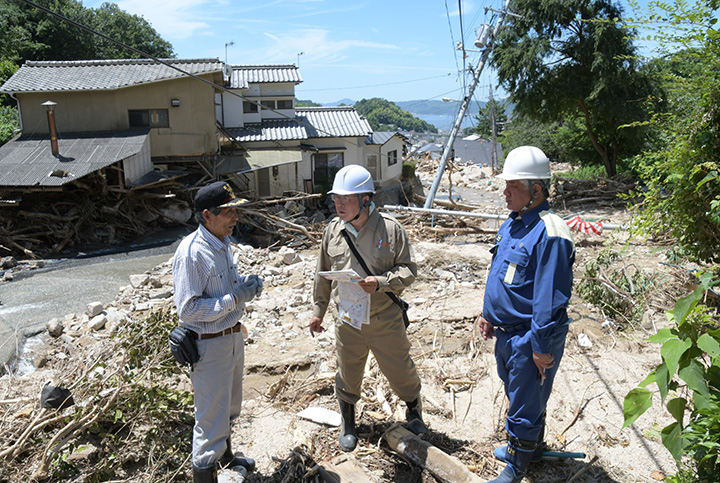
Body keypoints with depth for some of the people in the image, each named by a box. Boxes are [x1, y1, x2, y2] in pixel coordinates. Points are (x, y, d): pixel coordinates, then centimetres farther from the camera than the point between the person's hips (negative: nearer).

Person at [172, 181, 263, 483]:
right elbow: (187, 309, -26)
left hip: (233, 335, 9)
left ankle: (225, 458, 48)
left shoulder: (223, 243, 5)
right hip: (208, 344, -9)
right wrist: (235, 298, -27)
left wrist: (245, 285, 5)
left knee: (229, 408, 26)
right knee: (211, 417, 4)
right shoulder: (191, 252, -24)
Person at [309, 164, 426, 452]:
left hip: (386, 321, -2)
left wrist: (380, 282, -23)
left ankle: (414, 412, 44)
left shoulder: (391, 228, -12)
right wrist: (317, 310, 13)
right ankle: (348, 425, 43)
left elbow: (408, 271, -7)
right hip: (347, 322, 3)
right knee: (347, 376, 17)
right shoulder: (333, 230, -1)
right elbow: (323, 275, 10)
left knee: (401, 371, 13)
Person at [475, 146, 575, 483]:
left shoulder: (549, 234, -24)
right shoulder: (512, 223, 6)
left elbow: (550, 299, -24)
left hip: (529, 339, -9)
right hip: (506, 332, 9)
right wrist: (488, 314, 17)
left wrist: (541, 346, -21)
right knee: (519, 395, 26)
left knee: (524, 407, 7)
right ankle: (532, 447, 48)